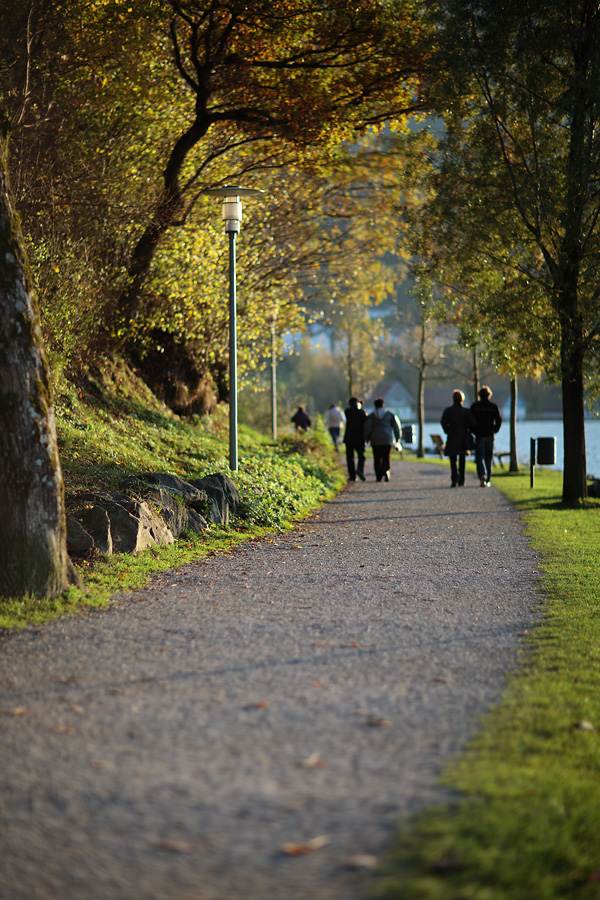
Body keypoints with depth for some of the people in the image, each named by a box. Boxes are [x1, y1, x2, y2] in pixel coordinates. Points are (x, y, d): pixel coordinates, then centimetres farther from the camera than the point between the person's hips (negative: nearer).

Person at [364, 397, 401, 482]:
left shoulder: (371, 415, 2)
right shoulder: (390, 414, 4)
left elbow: (367, 427, -9)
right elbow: (396, 426, 2)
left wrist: (367, 438, 3)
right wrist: (397, 437, 11)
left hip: (375, 440, 0)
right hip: (387, 439, 0)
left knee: (377, 459, 8)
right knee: (386, 457, 4)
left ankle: (379, 476, 4)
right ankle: (386, 470, -23)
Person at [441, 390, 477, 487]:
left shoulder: (448, 410, 0)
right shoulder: (466, 411, 1)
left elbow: (443, 422, -13)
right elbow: (473, 423, -10)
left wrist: (448, 431, 0)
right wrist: (468, 432, 8)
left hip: (452, 439, -1)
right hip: (463, 439, 1)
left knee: (453, 460, 1)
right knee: (462, 461, 13)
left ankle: (455, 478, -21)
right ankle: (461, 481, 15)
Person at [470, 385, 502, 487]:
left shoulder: (474, 406, -2)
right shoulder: (494, 406, 1)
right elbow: (499, 420, -2)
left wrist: (474, 431, 8)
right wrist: (494, 431, 10)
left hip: (479, 435, -2)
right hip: (490, 436, 2)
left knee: (480, 458, -2)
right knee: (489, 458, 11)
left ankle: (482, 476, -26)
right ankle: (487, 480, 15)